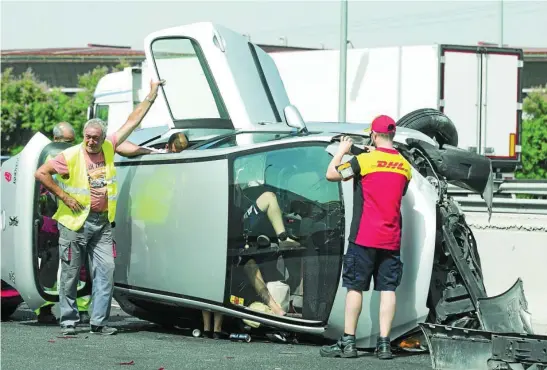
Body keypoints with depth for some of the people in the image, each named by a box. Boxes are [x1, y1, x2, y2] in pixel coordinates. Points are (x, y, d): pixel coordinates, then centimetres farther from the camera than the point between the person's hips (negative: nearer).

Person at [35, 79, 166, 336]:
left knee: (106, 270, -3)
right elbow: (40, 173, -4)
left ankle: (99, 321, 2)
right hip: (75, 222, -4)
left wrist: (151, 97, 11)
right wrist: (63, 196, -8)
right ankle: (68, 321, 11)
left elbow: (132, 122, 11)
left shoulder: (109, 148, 6)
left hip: (102, 223, 4)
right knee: (70, 274, 1)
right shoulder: (71, 155, -7)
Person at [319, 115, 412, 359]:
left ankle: (348, 342, 2)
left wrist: (342, 151, 14)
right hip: (392, 239, 4)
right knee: (388, 289, 3)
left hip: (364, 237, -4)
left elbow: (331, 174, -3)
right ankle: (384, 344, 0)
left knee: (355, 287, 2)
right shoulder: (405, 166, 7)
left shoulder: (365, 160, -8)